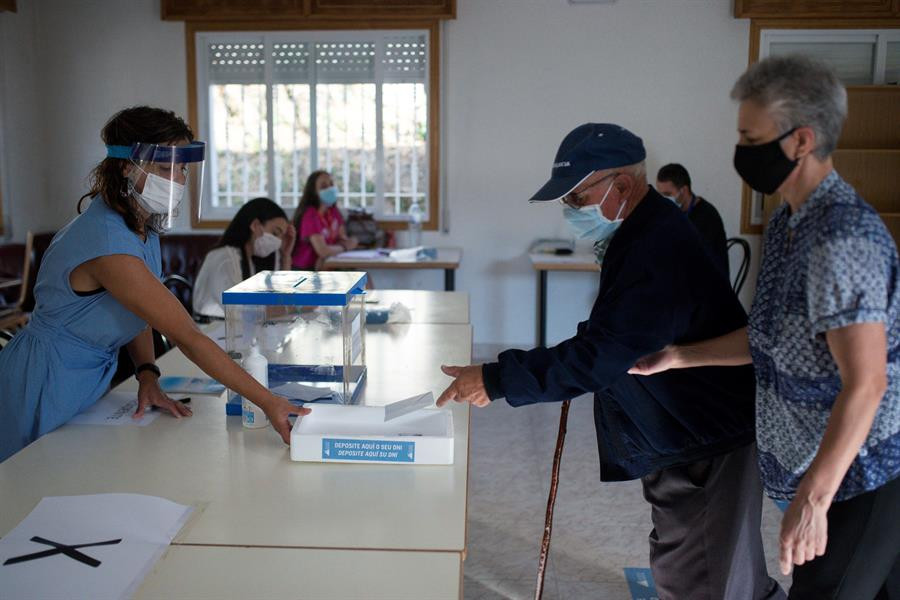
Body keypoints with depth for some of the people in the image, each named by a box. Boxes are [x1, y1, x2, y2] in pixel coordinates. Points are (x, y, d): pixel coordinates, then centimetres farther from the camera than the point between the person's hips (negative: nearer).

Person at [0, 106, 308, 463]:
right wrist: (267, 402, -32)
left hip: (91, 378, 8)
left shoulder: (144, 225, -2)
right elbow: (187, 337, -33)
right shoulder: (109, 244, -31)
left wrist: (147, 375, -9)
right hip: (44, 388, -8)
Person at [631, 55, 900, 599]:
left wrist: (812, 500, -28)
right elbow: (771, 336, 13)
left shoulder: (842, 238, -25)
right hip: (851, 465, 9)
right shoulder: (791, 222, 5)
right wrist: (676, 357, 10)